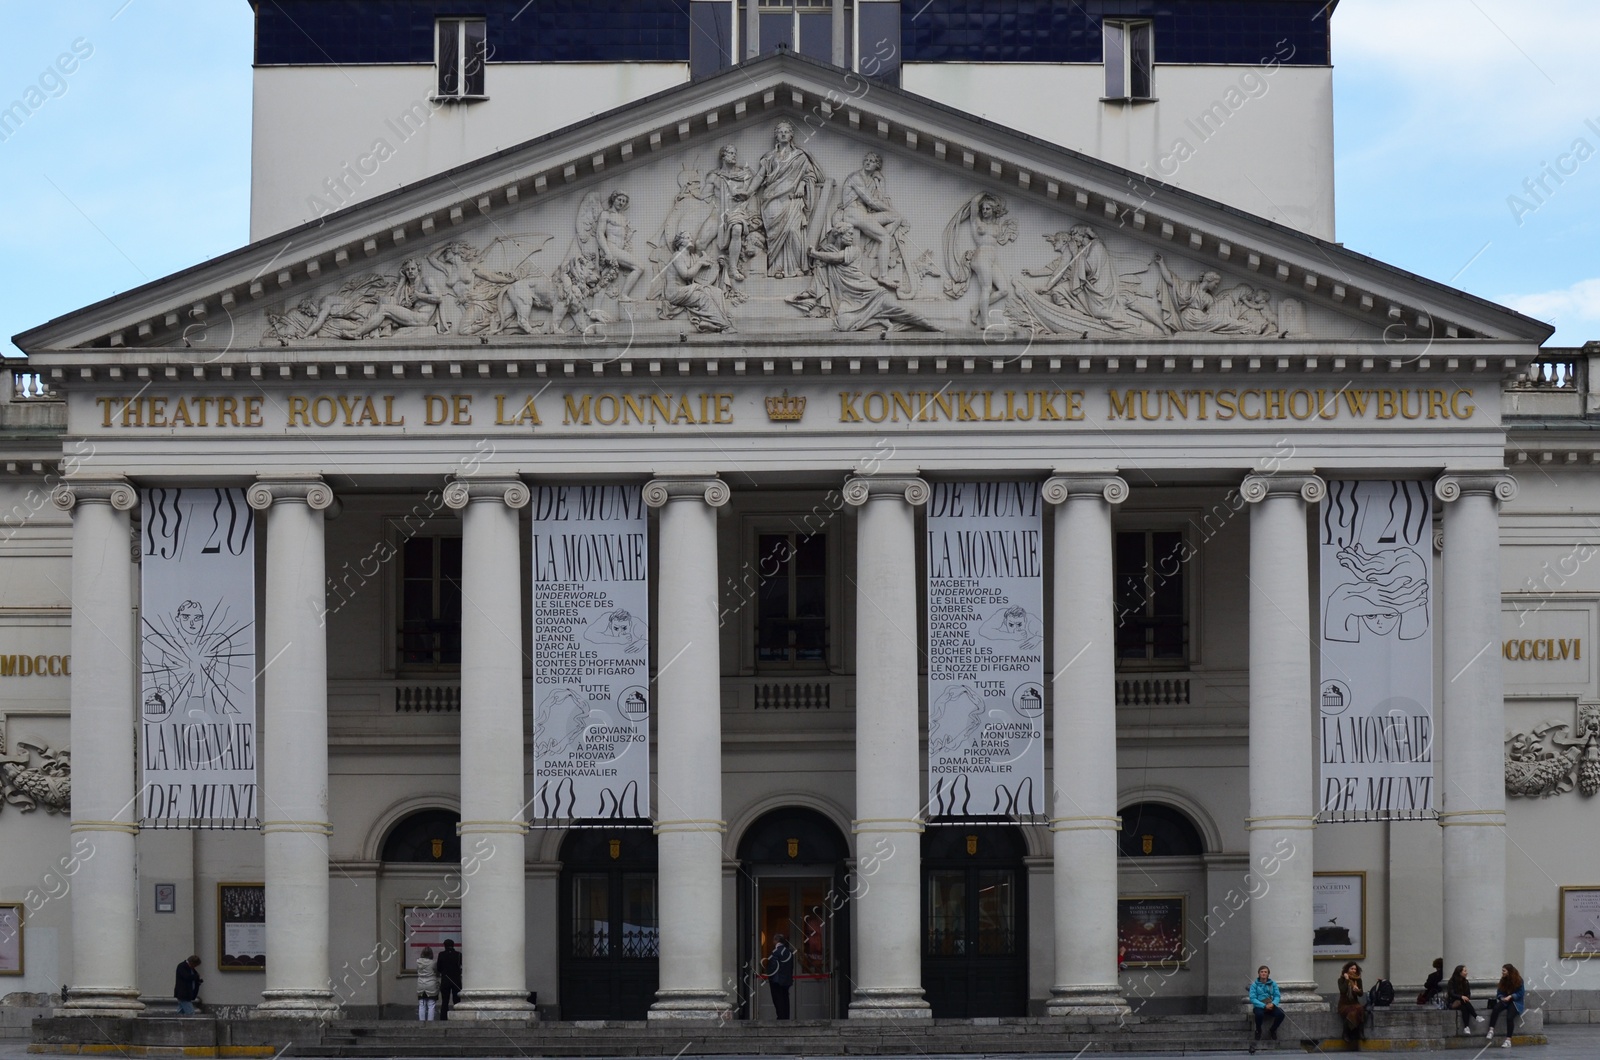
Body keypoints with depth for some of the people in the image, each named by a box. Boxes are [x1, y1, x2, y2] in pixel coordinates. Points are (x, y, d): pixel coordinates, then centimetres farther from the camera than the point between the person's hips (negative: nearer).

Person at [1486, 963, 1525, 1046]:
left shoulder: (1518, 980, -6)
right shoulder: (1503, 980, 7)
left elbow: (1521, 994, -9)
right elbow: (1499, 993, 8)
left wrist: (1510, 997, -22)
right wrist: (1501, 997, -15)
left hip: (1515, 1002, -4)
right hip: (1505, 1001, 4)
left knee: (1509, 1017, -31)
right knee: (1495, 1008, -31)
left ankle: (1508, 1040, -28)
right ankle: (1491, 1030, -31)